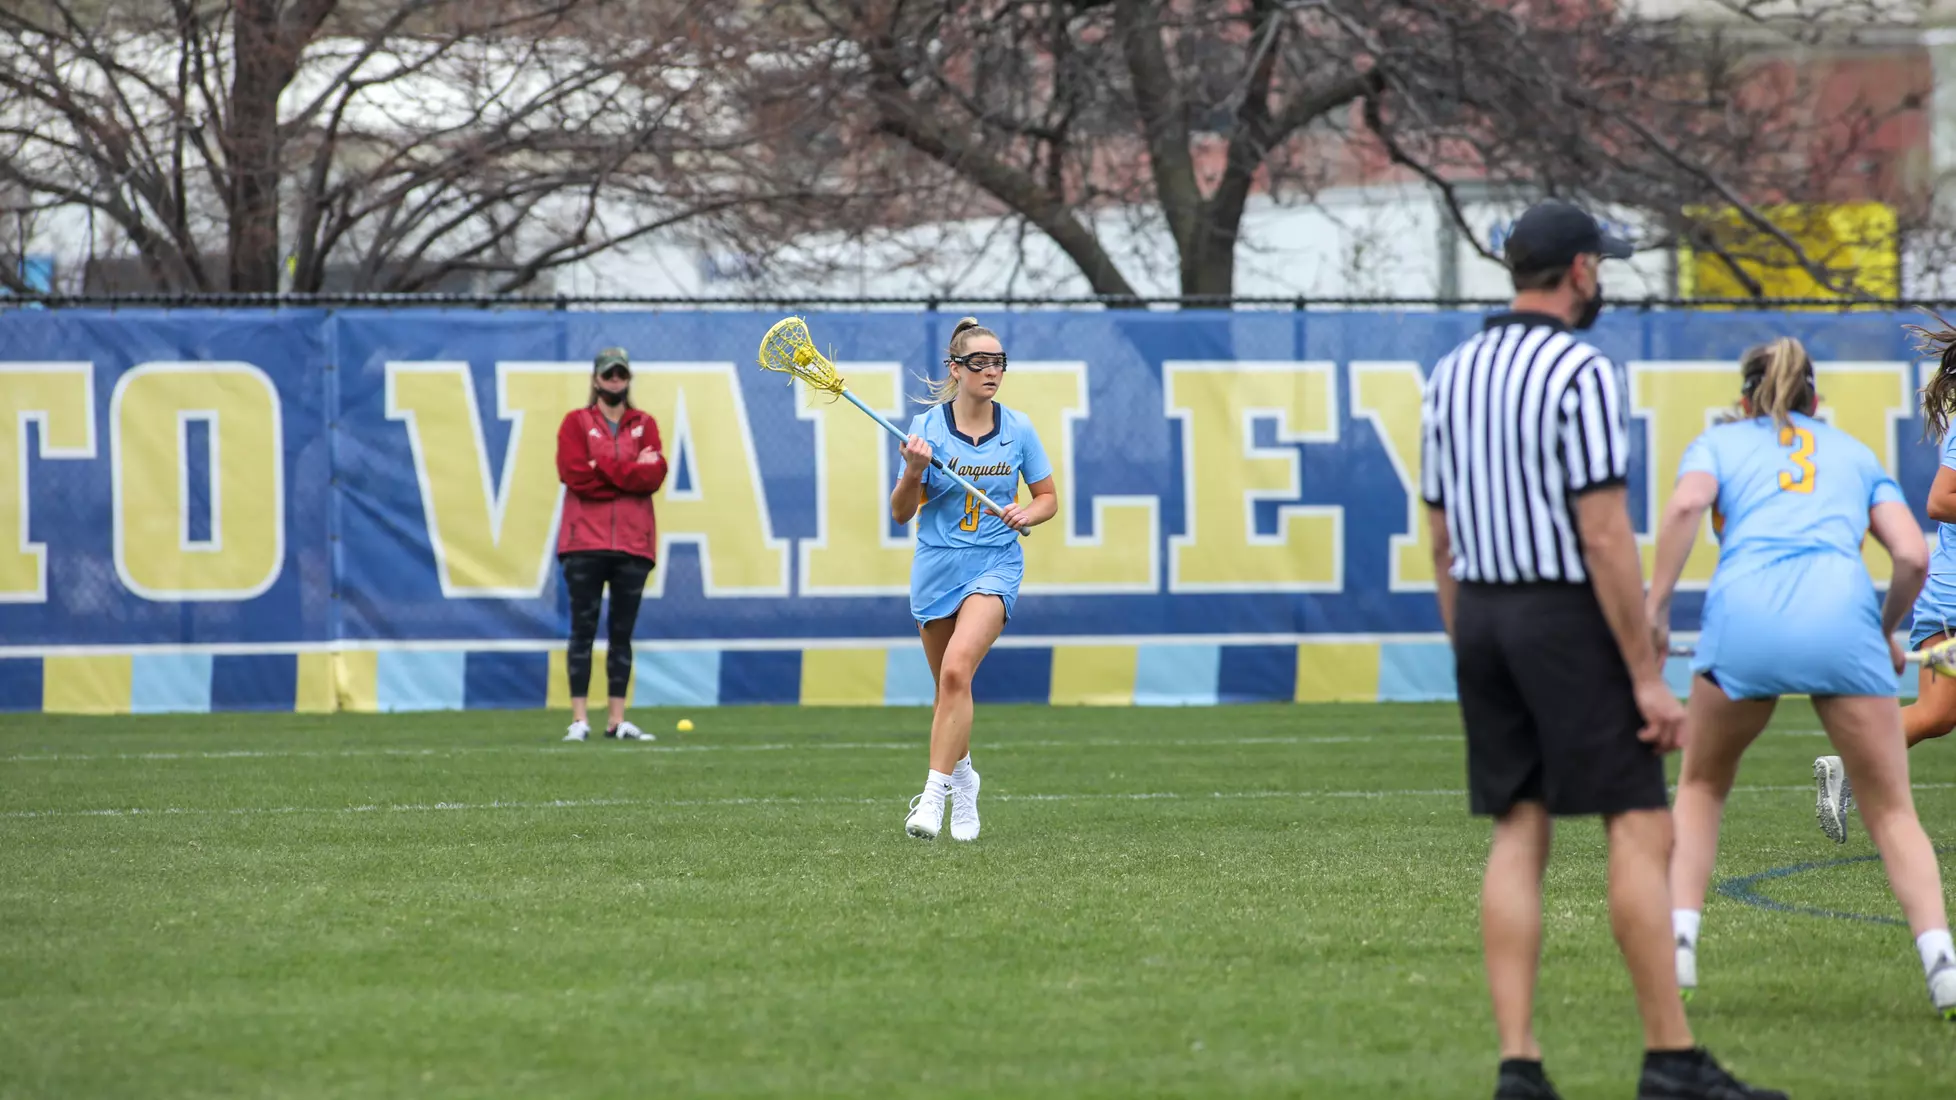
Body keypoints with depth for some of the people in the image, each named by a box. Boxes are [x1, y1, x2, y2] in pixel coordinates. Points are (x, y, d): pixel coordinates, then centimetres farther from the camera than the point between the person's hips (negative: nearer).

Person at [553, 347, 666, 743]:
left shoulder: (644, 425, 13)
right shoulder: (576, 423, 7)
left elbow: (653, 476, -3)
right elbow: (576, 475, -9)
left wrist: (606, 469, -10)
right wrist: (631, 472, -6)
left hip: (633, 543, 2)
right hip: (585, 542, -2)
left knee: (622, 633, 4)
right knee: (583, 630, -5)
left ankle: (616, 720, 7)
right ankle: (579, 720, -6)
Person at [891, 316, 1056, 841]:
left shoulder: (1018, 429, 1)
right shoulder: (927, 427, -2)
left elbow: (1048, 498, 11)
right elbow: (900, 512, 0)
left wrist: (1029, 513, -11)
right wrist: (913, 472, -19)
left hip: (995, 565, -2)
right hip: (937, 566, 2)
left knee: (956, 669, -22)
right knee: (947, 685, 11)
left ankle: (934, 793, -23)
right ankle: (963, 778, 37)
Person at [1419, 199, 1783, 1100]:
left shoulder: (1450, 376, 10)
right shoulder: (1582, 374, -13)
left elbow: (1443, 539, 14)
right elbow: (1605, 536, -17)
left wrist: (1472, 668, 20)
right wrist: (1647, 678, -15)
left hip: (1482, 619, 7)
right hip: (1570, 617, -7)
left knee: (1517, 836, 6)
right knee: (1639, 830, -3)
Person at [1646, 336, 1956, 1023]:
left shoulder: (1719, 442, 25)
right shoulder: (1855, 454, 30)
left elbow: (1687, 505, 1)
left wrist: (1655, 609, 1)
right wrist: (1886, 632, 30)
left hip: (1744, 613, 0)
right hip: (1841, 612, 0)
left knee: (1701, 786, 23)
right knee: (1892, 810, 7)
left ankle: (1677, 942, 9)